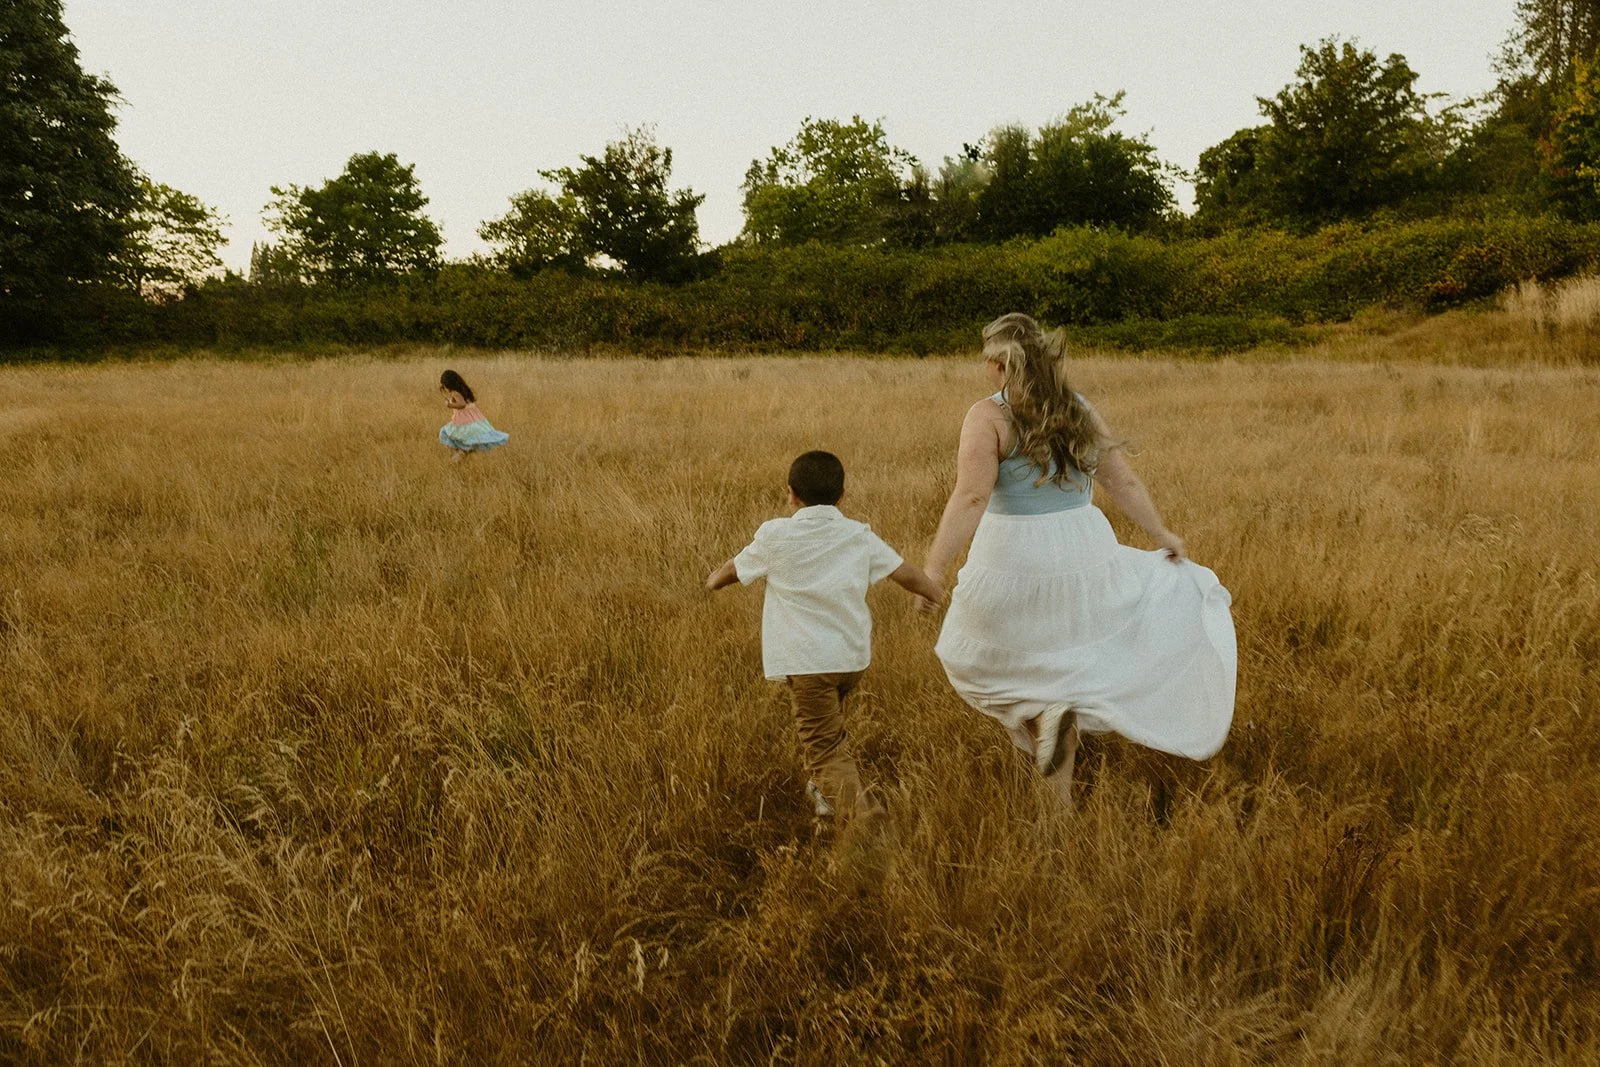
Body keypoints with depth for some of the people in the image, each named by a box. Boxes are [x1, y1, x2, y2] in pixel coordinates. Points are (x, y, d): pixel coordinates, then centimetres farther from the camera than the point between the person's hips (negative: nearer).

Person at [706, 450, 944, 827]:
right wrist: (942, 597, 19)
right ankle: (825, 791, 45)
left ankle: (864, 815, -17)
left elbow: (735, 569, 10)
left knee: (826, 750, -2)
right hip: (854, 656, 5)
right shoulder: (859, 535, 2)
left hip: (808, 661, -5)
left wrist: (714, 580, 33)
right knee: (830, 725, 31)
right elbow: (905, 573, 2)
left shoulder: (775, 535, -4)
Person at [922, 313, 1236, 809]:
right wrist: (1163, 535, 21)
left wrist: (933, 569, -23)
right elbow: (1124, 482, 8)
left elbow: (971, 499, -22)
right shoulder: (1080, 410, 5)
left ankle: (1038, 714, 0)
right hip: (1083, 553, 5)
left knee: (980, 657, 22)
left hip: (1013, 561, -4)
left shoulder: (988, 416, -11)